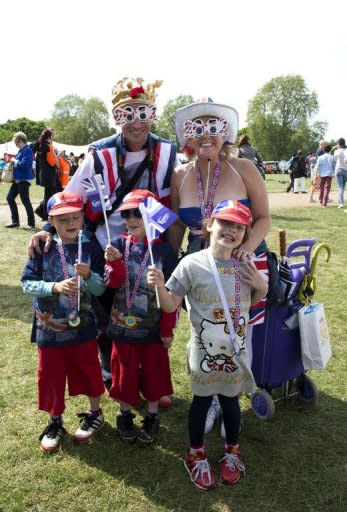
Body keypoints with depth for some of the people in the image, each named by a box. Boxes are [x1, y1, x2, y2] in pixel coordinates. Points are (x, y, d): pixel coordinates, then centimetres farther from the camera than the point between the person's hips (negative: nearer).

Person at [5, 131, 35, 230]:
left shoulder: (27, 150, -16)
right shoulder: (21, 150, 13)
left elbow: (24, 164, -25)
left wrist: (15, 161, -12)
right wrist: (13, 160, 4)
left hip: (24, 179, -10)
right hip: (17, 179, 10)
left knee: (25, 201, -4)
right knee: (10, 198, 13)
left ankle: (31, 223, 6)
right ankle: (15, 221, 22)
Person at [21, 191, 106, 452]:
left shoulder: (91, 249, -7)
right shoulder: (43, 248, -7)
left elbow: (101, 288, -6)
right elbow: (28, 284, -8)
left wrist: (88, 275, -26)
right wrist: (55, 287, -24)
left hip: (83, 327, 0)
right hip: (50, 328, 0)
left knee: (88, 370, 15)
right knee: (51, 376, 13)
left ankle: (94, 414, 41)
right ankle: (55, 422, 36)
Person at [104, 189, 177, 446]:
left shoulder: (164, 249, -9)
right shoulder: (120, 244, -4)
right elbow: (113, 282, -9)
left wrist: (168, 329, -6)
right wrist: (115, 262, -29)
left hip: (153, 326, -1)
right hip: (124, 324, 1)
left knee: (153, 371, 12)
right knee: (125, 370, 15)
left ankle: (152, 418, 33)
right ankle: (125, 415, 37)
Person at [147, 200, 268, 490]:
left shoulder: (245, 266, -3)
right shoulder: (192, 264, -15)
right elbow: (170, 306, -11)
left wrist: (261, 286, -7)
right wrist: (160, 286, -30)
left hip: (236, 350, 3)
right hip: (204, 351, -3)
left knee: (231, 400, 19)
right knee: (202, 401, 13)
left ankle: (232, 450, 44)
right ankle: (196, 455, 37)